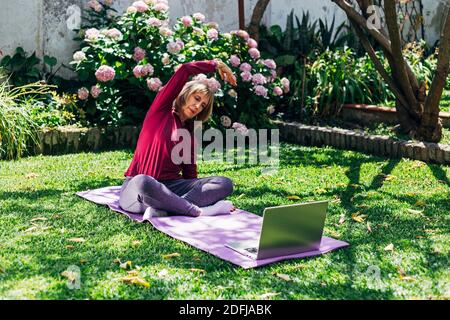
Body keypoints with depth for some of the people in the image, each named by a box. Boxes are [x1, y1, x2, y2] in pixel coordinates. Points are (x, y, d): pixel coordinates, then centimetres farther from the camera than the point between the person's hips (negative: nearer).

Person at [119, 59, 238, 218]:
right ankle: (197, 211, -28)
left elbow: (190, 173, 11)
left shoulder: (190, 135, 19)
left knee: (225, 183, -17)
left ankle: (162, 209, -33)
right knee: (143, 182, -43)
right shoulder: (160, 110, 5)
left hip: (171, 188, 5)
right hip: (137, 187, -5)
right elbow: (185, 70, -4)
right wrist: (216, 64, 6)